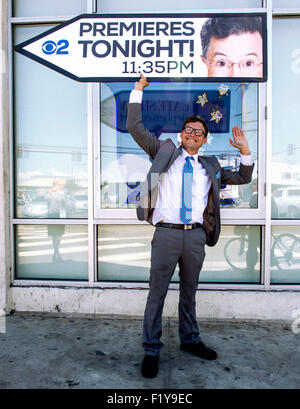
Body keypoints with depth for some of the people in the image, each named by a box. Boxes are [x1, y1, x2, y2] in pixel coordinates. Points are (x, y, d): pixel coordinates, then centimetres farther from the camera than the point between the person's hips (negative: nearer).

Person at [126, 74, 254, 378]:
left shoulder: (210, 167, 17)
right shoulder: (165, 152, 9)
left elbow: (243, 178, 25)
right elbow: (135, 127, 7)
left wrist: (245, 151, 13)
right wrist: (138, 90, 9)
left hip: (196, 236, 4)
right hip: (166, 234, -3)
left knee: (189, 293, 18)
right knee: (157, 293, 3)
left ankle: (189, 340, 38)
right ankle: (151, 350, 20)